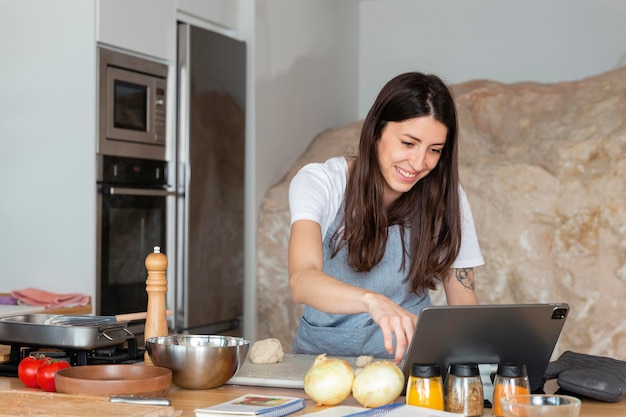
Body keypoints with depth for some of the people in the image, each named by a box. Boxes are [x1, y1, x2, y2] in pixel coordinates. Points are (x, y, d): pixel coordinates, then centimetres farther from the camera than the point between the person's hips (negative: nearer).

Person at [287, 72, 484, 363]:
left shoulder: (446, 198, -1)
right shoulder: (319, 182, -10)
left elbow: (464, 305, 4)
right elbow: (301, 282, -26)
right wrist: (372, 301, -45)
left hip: (407, 360, 2)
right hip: (322, 352, -1)